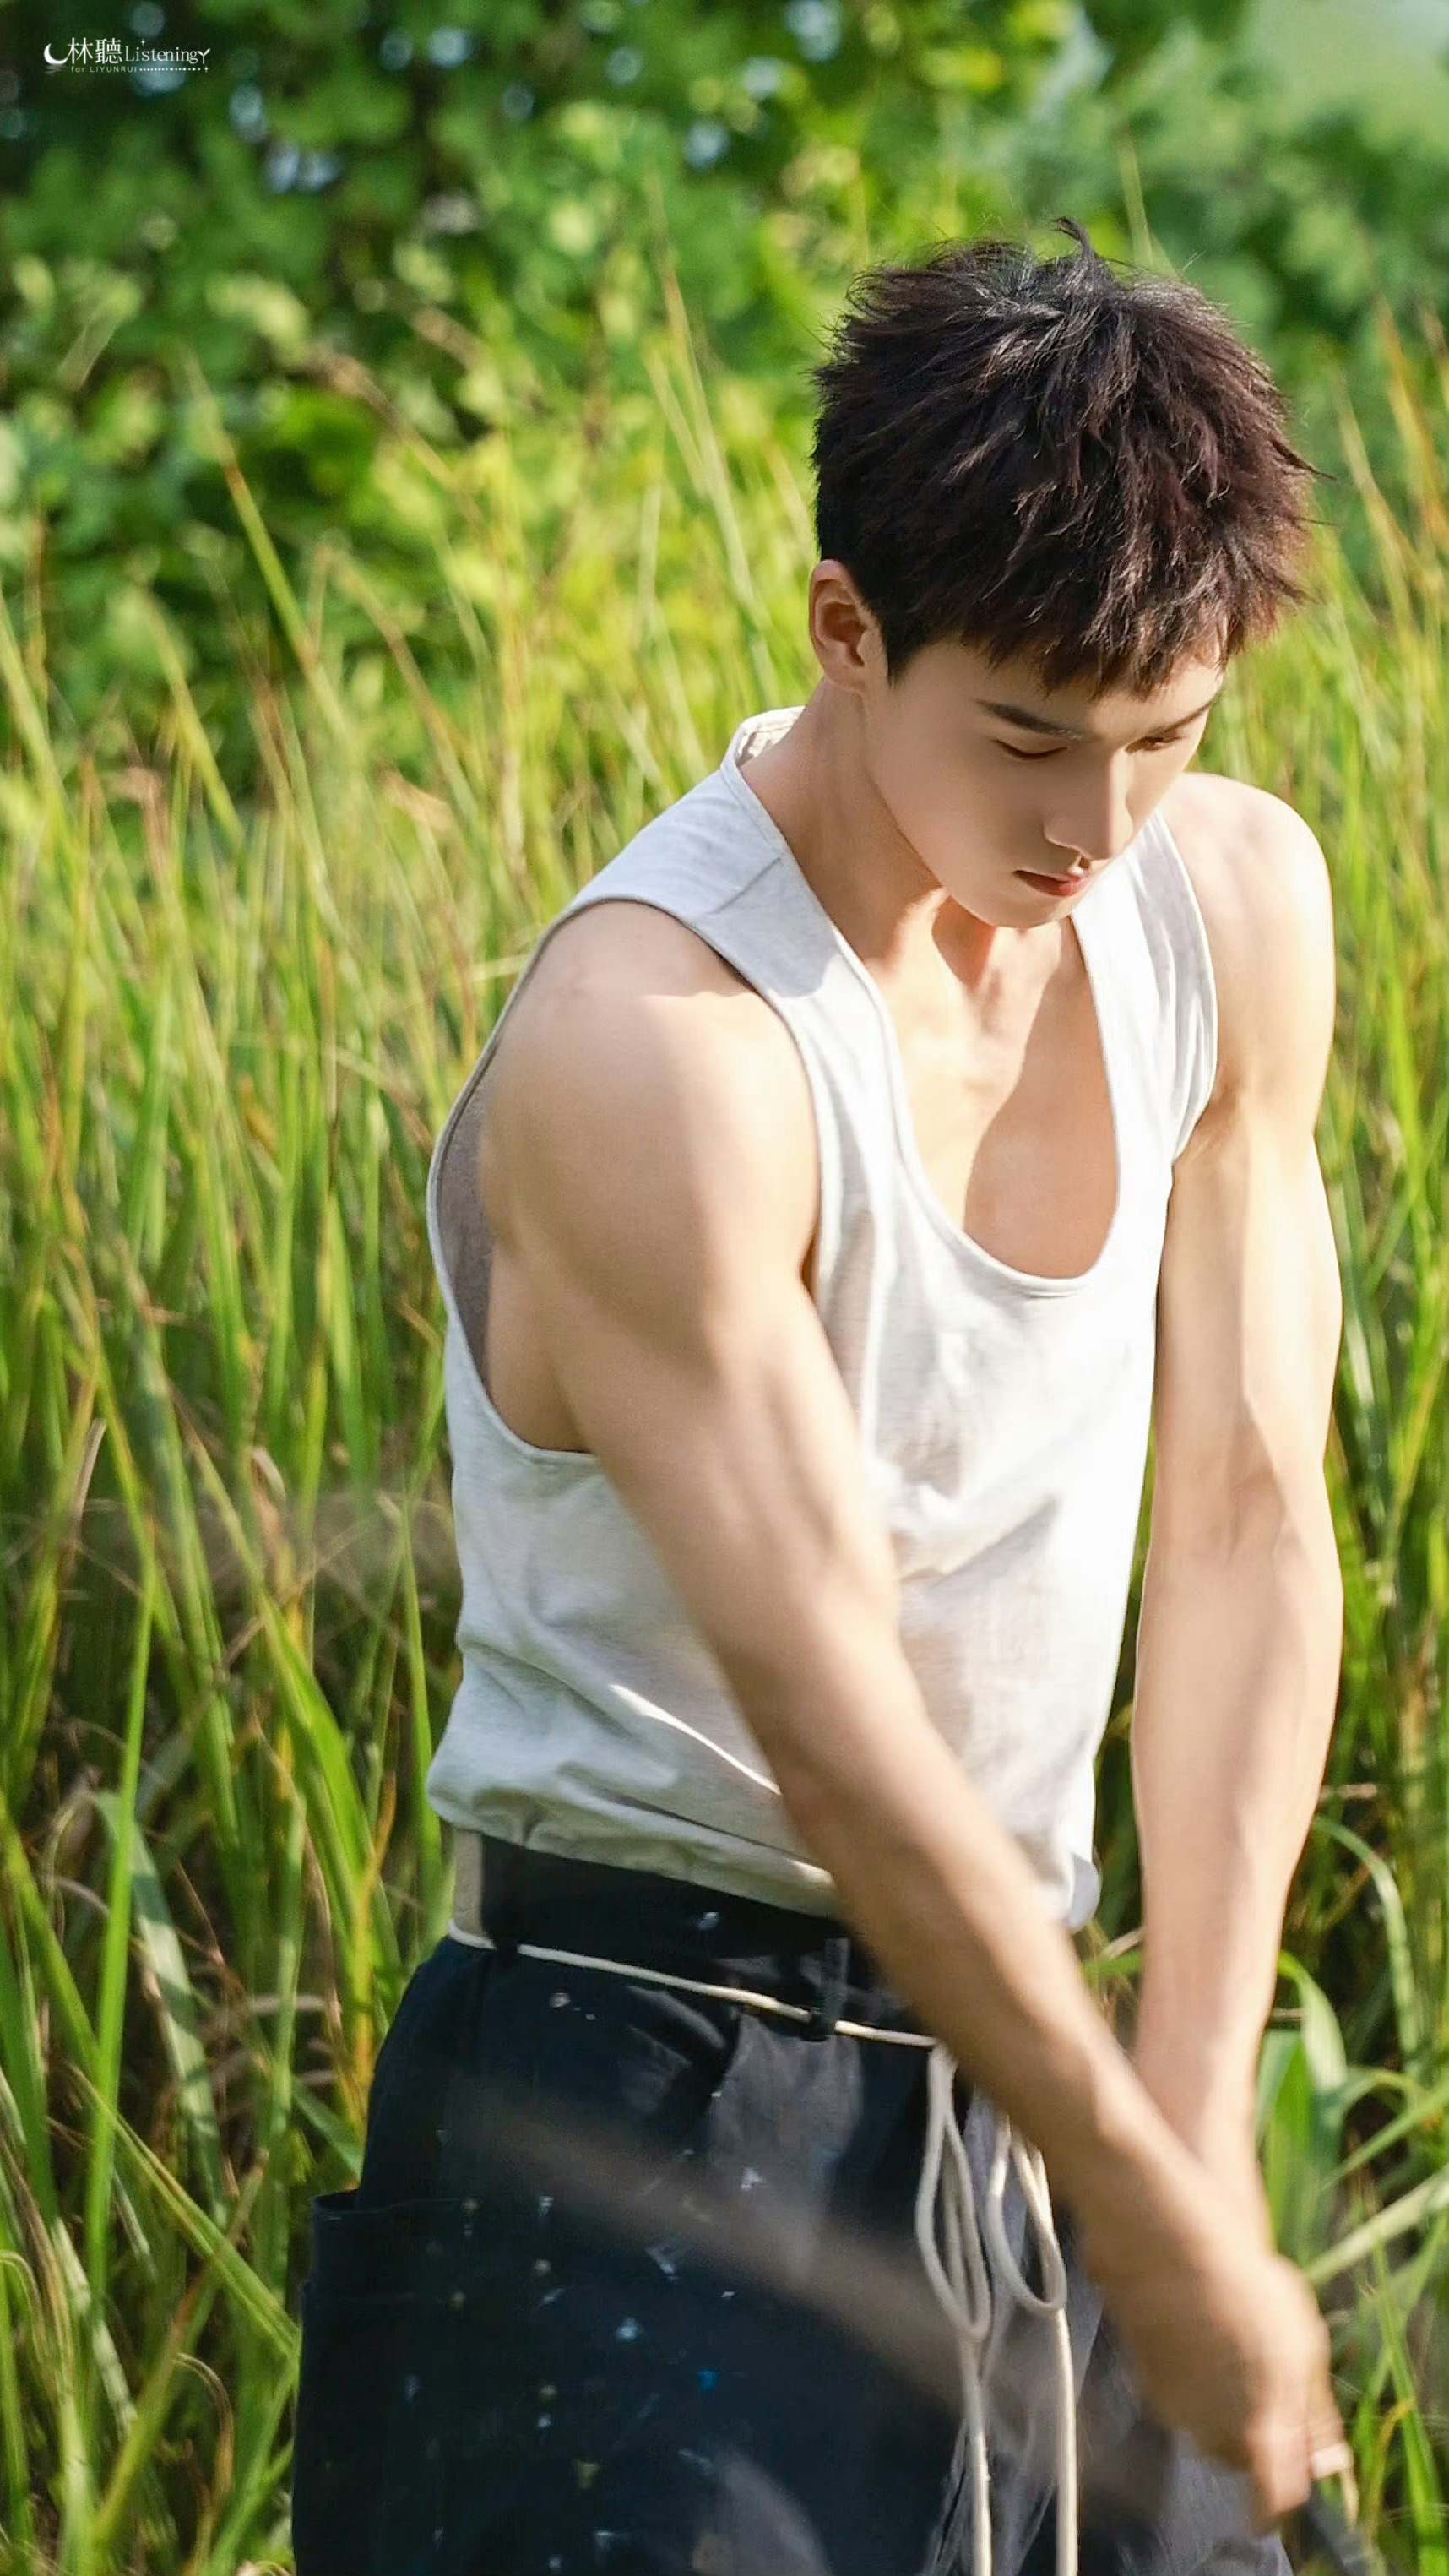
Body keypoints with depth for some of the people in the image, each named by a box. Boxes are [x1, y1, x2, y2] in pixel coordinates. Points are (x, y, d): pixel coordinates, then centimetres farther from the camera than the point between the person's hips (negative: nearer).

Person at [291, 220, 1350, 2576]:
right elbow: (830, 1732, -22)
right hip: (653, 2089, -6)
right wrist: (1167, 2238, -18)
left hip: (1012, 2046, 6)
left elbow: (1248, 1520, 1)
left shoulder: (1237, 903, 0)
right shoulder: (651, 1050, -22)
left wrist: (1198, 2103, -5)